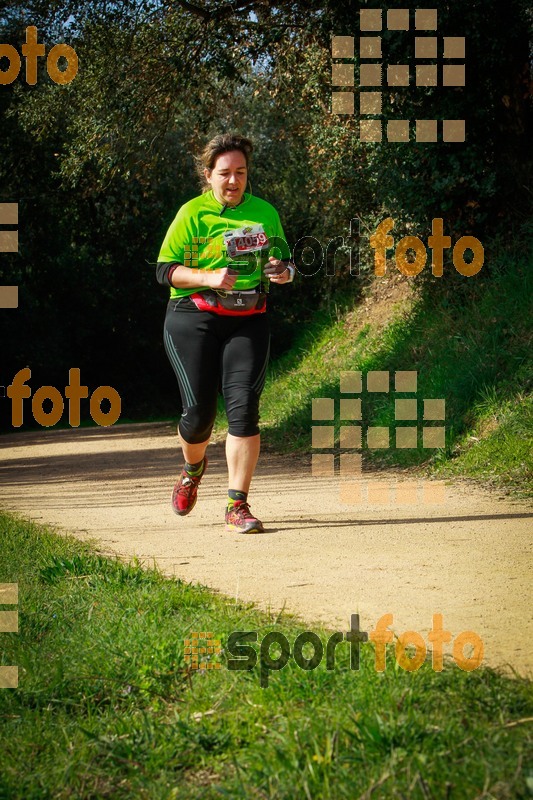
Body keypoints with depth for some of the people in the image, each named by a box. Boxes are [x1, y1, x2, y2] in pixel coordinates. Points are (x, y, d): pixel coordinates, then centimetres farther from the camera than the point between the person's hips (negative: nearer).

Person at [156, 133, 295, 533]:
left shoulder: (264, 212, 9)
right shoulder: (193, 214, -2)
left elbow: (284, 260, 20)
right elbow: (165, 270, -5)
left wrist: (282, 271, -5)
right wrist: (209, 278, -20)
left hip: (249, 321, 2)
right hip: (194, 319, -2)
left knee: (244, 407, -12)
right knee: (199, 411, -3)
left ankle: (238, 506, -8)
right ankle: (193, 469, 34)